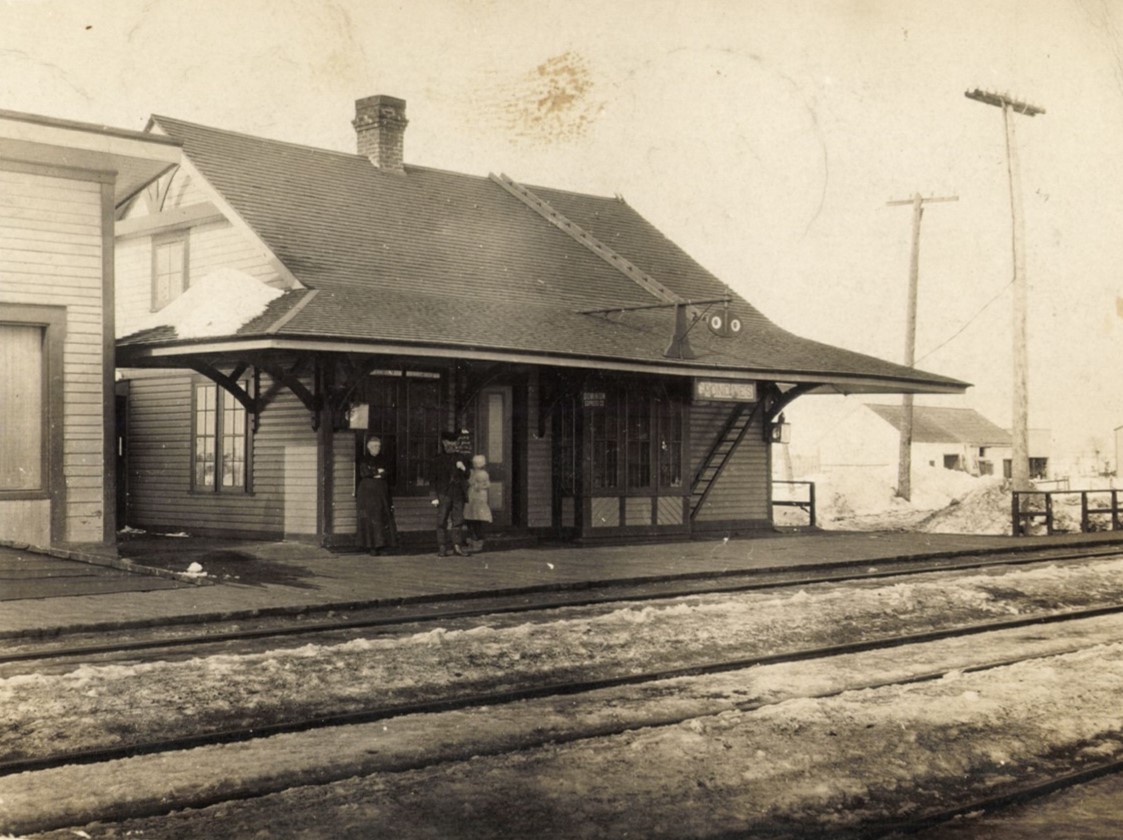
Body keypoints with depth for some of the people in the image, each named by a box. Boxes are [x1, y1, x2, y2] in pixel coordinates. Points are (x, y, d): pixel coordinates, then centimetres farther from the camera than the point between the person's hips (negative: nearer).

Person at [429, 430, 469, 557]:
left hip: (458, 494, 3)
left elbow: (466, 476, 18)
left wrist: (463, 469, -5)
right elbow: (432, 480, 2)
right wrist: (434, 497, -5)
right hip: (443, 494, -3)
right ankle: (442, 548, 2)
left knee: (458, 520, 2)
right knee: (442, 521, -2)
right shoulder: (437, 460, 3)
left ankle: (457, 545, 9)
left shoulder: (459, 458, 13)